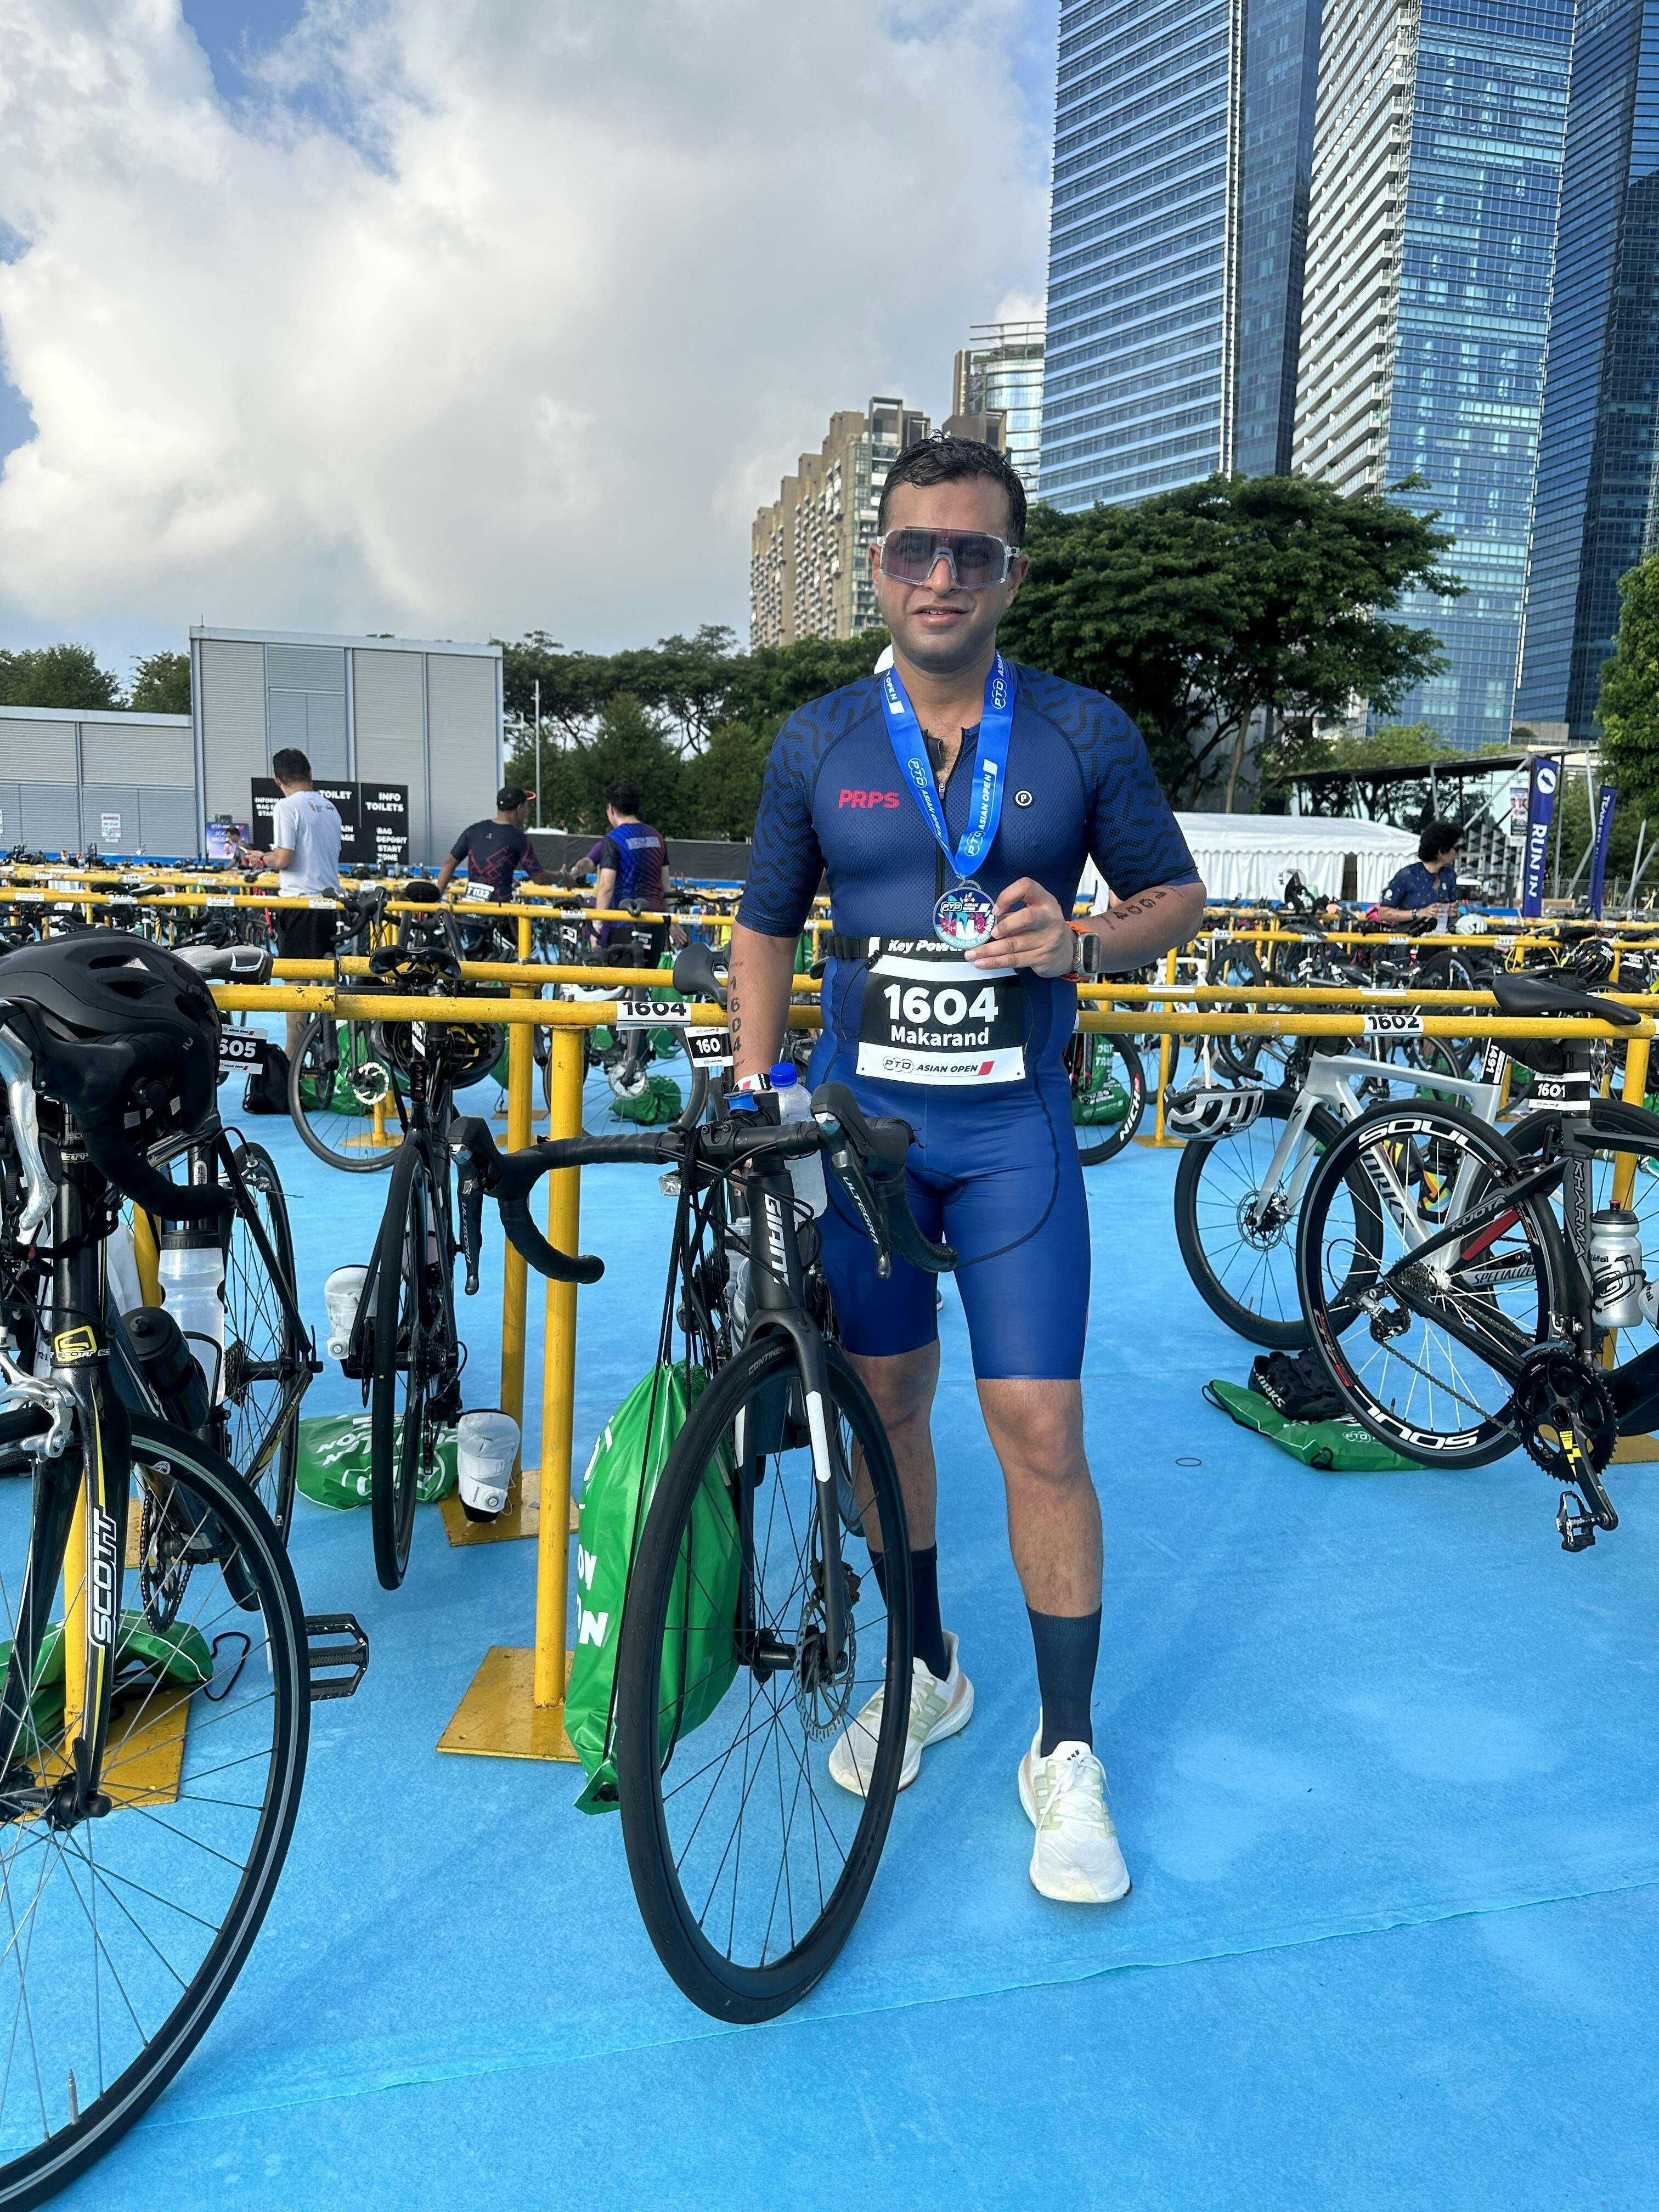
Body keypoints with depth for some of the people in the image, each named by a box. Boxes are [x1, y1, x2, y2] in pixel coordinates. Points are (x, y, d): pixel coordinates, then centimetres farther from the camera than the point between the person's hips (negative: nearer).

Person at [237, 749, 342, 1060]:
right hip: (331, 899, 7)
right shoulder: (331, 808, 12)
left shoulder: (287, 807, -10)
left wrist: (261, 859, 4)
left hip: (300, 903, -7)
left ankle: (293, 1057, -1)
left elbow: (284, 858, -16)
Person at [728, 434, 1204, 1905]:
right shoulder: (817, 744, 3)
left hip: (1013, 1124, -2)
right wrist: (750, 1098, 1)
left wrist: (1079, 942, -16)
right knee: (886, 1403, 11)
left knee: (1040, 1429, -5)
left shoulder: (1085, 735, -2)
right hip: (859, 1110, 2)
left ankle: (1066, 1753, 12)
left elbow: (1177, 899, 5)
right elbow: (766, 927, 10)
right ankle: (927, 1672, 33)